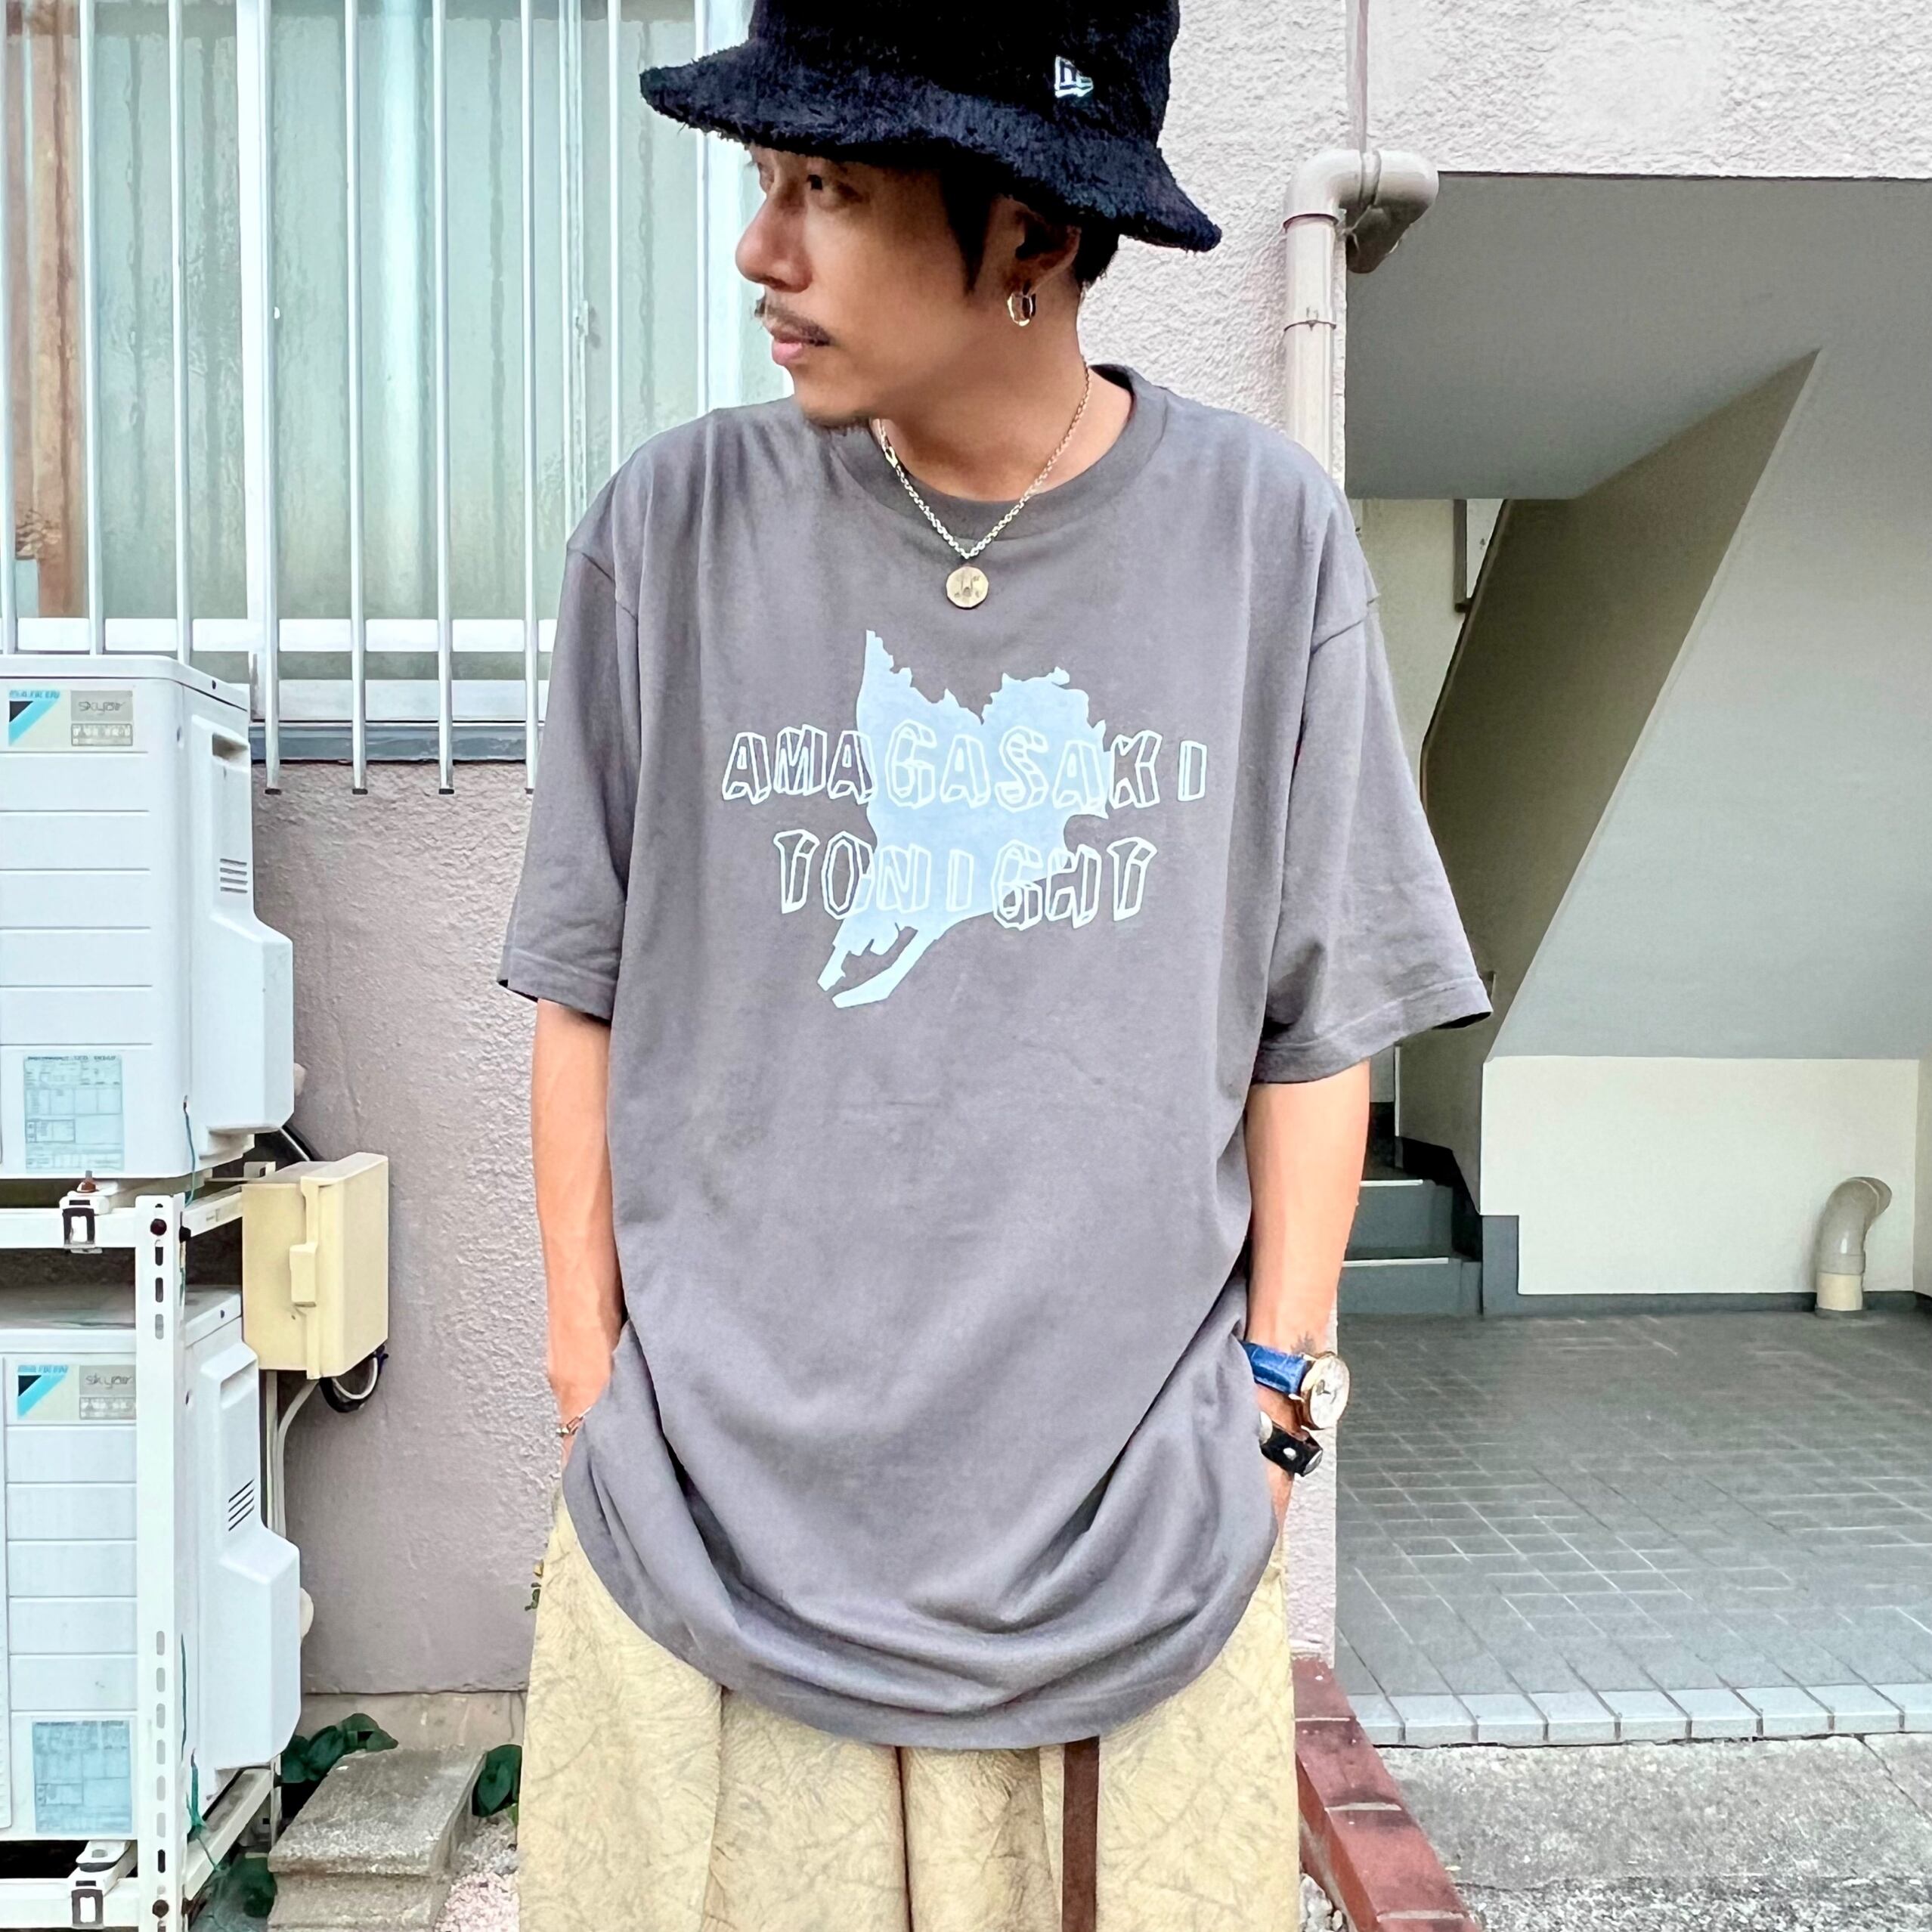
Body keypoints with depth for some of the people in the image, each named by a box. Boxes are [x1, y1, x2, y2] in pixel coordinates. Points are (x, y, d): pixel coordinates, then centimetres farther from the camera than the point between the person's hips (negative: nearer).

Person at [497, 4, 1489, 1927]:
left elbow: (1314, 1024, 1)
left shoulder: (1266, 536, -5)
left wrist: (1275, 1395, 0)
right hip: (714, 1512, 1)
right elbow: (589, 998, 1)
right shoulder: (675, 527, -5)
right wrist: (590, 1379, 1)